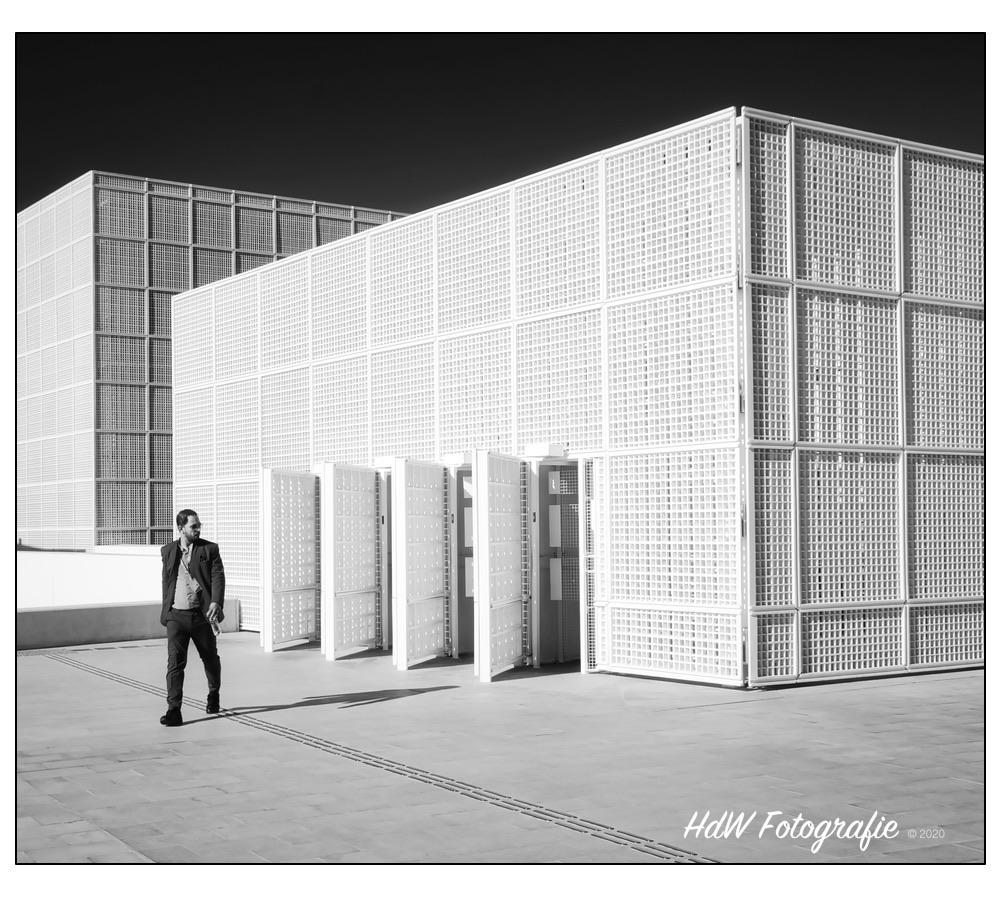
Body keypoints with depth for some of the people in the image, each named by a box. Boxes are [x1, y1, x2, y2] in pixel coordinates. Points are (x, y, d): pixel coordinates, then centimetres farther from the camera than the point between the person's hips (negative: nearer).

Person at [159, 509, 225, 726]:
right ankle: (173, 711, -12)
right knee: (174, 662, -11)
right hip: (176, 616, 1)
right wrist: (166, 609, 18)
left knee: (210, 659, 14)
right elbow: (166, 582, 18)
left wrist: (216, 602, -24)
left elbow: (218, 577, -8)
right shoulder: (168, 551, 9)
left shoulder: (209, 549, 1)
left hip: (201, 614, -1)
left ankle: (213, 696, 39)